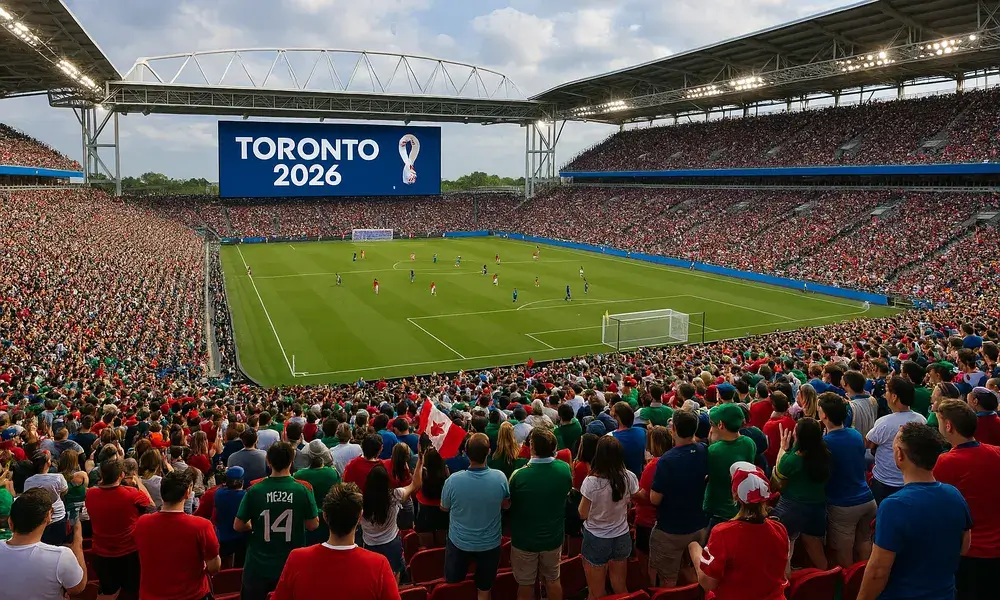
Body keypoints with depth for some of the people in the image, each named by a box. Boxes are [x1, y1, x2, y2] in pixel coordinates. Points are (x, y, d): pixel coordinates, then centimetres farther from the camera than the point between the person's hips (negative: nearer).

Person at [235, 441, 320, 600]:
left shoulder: (254, 491, -14)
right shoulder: (303, 490, -15)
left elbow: (238, 526, -5)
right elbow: (313, 525, -5)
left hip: (258, 567, 0)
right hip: (292, 567, 0)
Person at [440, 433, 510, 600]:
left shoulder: (453, 481, -25)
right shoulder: (500, 478, -22)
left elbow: (444, 508, -5)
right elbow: (506, 505, -2)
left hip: (459, 543, 0)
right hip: (490, 544, 1)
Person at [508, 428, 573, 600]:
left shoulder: (519, 475, -27)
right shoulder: (565, 469, -15)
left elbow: (508, 504, -9)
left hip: (525, 539, -3)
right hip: (553, 537, 3)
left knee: (525, 585, 16)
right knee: (553, 580, 22)